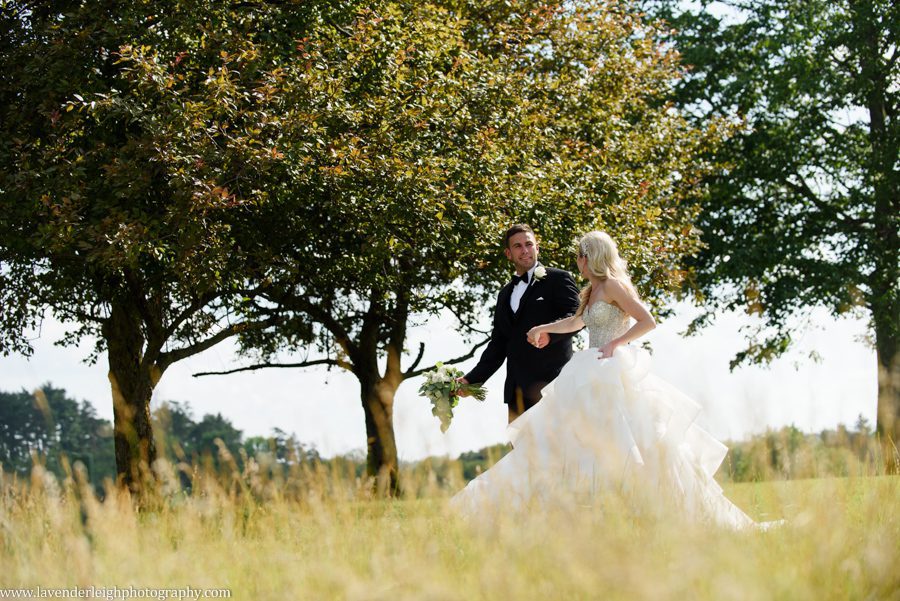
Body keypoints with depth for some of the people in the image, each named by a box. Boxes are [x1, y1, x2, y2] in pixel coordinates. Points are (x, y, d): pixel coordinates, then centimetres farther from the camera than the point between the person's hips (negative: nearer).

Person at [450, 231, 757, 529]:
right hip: (593, 375, 9)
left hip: (615, 372, -9)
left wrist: (615, 343, -18)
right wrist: (543, 328, 33)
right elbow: (576, 322, 35)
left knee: (641, 443, -12)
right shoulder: (592, 292, 17)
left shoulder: (612, 285, -9)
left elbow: (648, 321, -15)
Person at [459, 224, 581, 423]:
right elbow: (497, 345, 25)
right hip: (517, 390, 7)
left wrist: (549, 332, -28)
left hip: (550, 383, -6)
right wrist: (472, 379, 15)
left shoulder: (558, 279, 5)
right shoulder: (505, 295, 26)